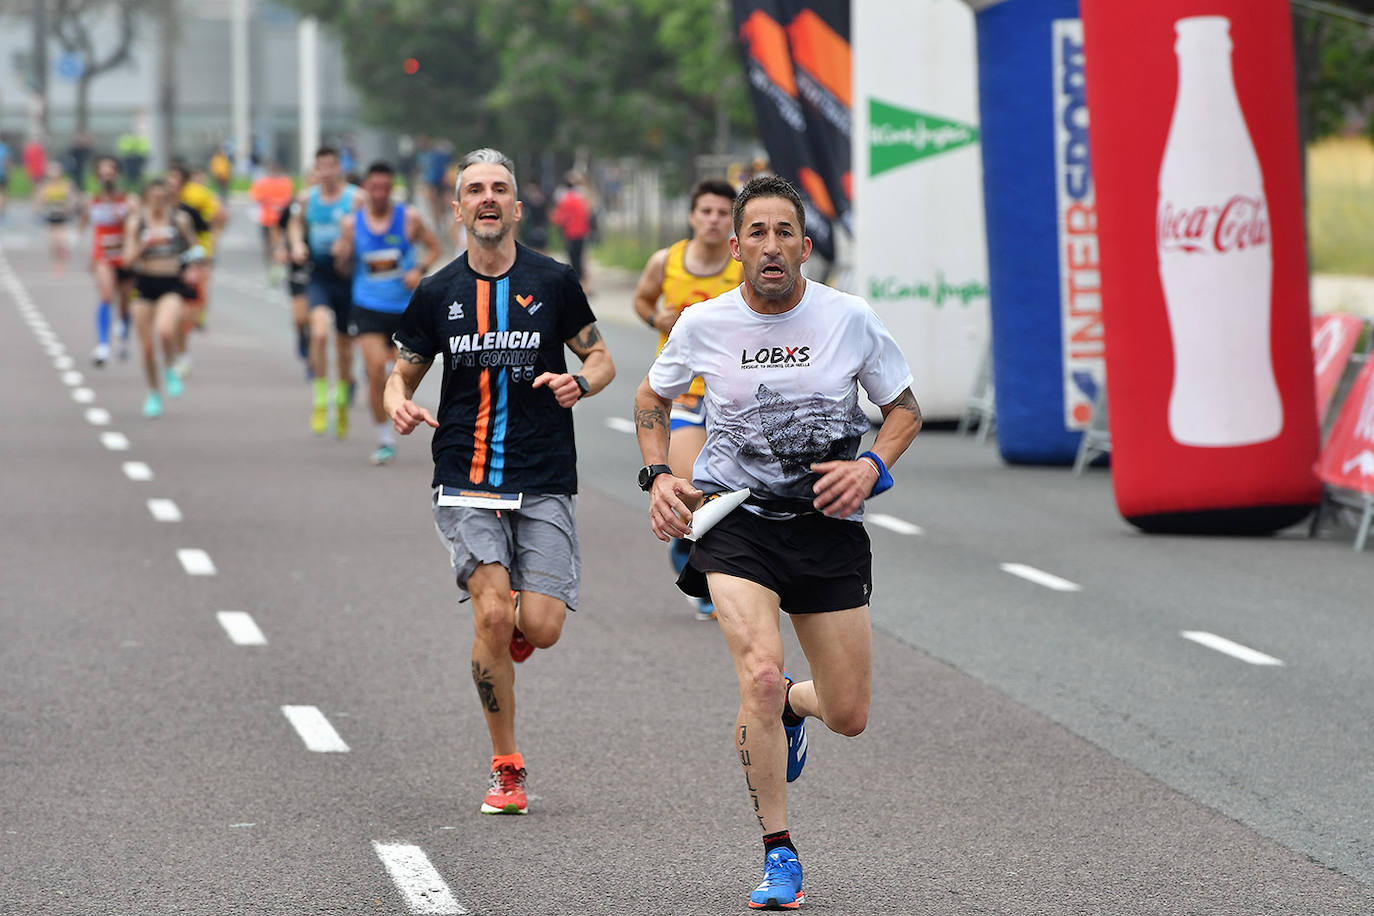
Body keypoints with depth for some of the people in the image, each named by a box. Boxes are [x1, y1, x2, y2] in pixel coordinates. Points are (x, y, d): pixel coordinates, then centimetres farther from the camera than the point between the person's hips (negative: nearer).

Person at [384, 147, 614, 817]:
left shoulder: (553, 282, 3)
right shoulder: (437, 294, 6)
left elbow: (601, 359, 11)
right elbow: (404, 370, 17)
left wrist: (579, 382, -12)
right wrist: (399, 402, -6)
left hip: (544, 483, 0)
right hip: (465, 483, 0)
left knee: (541, 627, -12)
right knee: (492, 613, -17)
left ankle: (513, 625, 29)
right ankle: (505, 769, -2)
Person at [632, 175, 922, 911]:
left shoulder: (850, 319, -6)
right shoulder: (703, 325, -5)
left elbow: (905, 410, 7)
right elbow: (651, 397, 14)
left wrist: (872, 468, -12)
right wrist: (658, 477, -1)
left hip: (827, 523, 1)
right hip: (734, 519, -1)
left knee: (848, 716, 4)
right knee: (760, 675, -24)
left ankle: (790, 704, 44)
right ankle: (778, 856, -9)